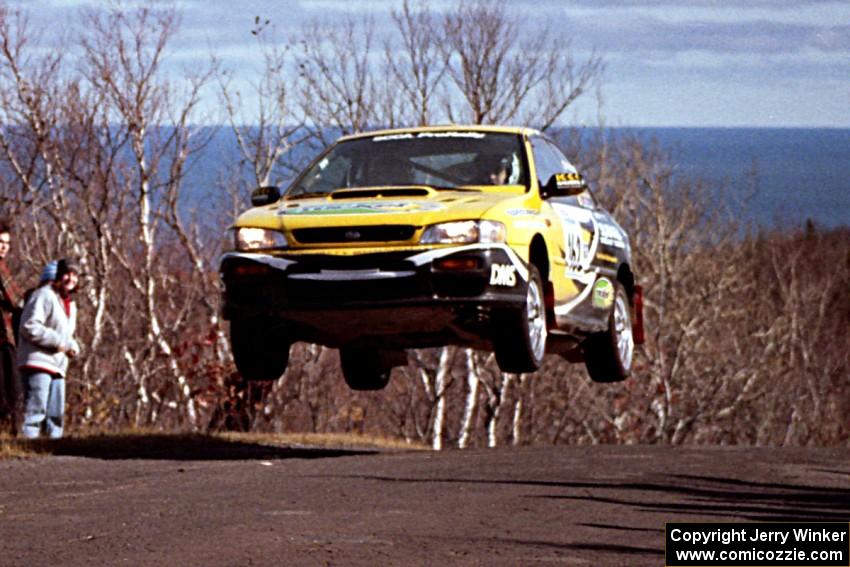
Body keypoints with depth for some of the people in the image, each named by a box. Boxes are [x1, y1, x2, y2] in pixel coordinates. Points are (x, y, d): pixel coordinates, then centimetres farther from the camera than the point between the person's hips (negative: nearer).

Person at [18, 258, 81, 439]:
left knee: (56, 415, 9)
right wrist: (58, 341, -17)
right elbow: (29, 327, -17)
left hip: (58, 367, 9)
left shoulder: (70, 304, 22)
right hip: (38, 362, -9)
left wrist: (72, 346, 7)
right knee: (35, 410, -16)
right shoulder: (45, 296, -7)